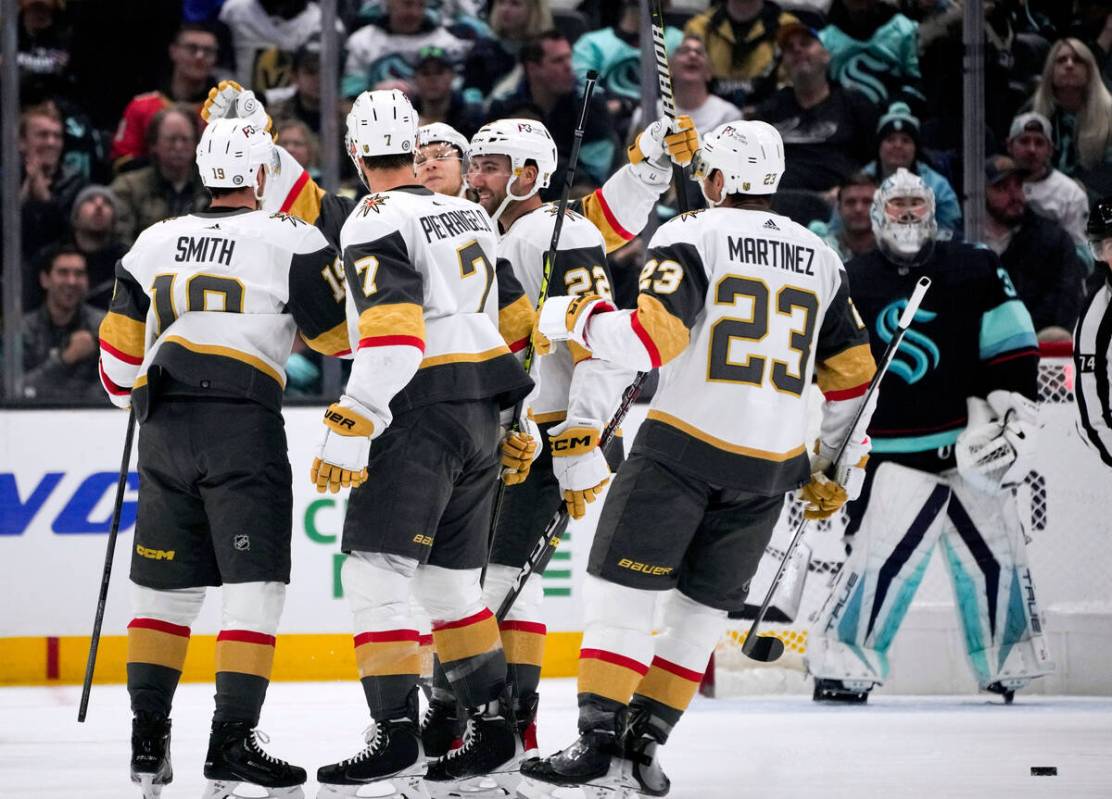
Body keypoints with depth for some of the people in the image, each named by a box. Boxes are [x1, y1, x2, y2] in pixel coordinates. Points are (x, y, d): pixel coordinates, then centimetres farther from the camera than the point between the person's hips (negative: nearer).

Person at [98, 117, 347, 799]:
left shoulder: (154, 244, 13)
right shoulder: (291, 242, -2)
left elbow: (120, 355, 17)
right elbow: (344, 332, 2)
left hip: (165, 430, 5)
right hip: (244, 423, -5)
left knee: (165, 586, 13)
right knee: (255, 584, -3)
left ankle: (147, 742, 13)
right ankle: (232, 742, -10)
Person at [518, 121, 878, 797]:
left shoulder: (691, 237, -6)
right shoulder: (820, 259, 13)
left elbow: (651, 339, -17)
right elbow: (852, 372, 18)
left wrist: (574, 319, -1)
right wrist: (838, 468, 28)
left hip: (685, 443, -5)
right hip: (770, 463, 5)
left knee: (621, 588, -1)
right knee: (704, 605, 13)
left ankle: (598, 743, -8)